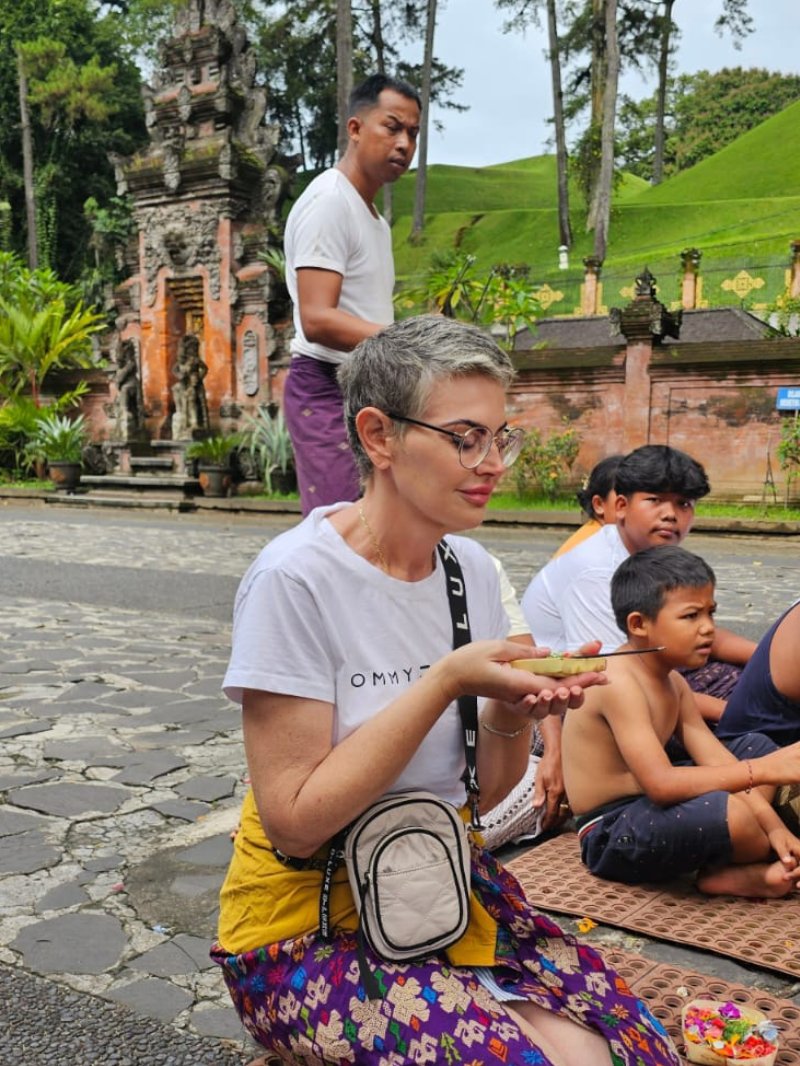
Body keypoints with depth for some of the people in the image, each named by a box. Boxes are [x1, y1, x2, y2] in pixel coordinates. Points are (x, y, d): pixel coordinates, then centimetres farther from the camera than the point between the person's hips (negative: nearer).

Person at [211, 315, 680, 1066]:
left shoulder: (474, 569, -1)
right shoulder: (295, 580, -20)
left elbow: (482, 792, 6)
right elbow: (295, 823, -21)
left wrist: (514, 714, -16)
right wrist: (446, 682, -26)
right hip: (311, 925, -5)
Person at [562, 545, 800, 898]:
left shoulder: (672, 682, 7)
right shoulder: (618, 682, -23)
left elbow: (717, 761, 3)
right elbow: (661, 783, -31)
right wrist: (763, 770, -30)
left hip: (647, 805, 11)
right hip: (611, 834, -10)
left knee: (757, 745, 15)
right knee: (724, 812, -36)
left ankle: (727, 874, -5)